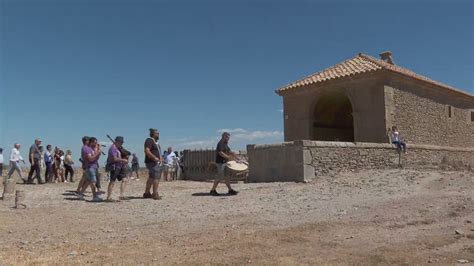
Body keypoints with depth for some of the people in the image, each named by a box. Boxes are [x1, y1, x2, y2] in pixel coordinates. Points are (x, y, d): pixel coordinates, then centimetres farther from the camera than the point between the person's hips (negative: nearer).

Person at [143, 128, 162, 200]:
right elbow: (147, 151, -25)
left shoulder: (155, 141, 18)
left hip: (156, 162, 11)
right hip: (152, 162, -11)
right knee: (156, 177, -14)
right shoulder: (149, 140, -13)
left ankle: (146, 193, 22)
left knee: (151, 178, 14)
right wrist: (155, 158, -25)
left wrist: (160, 157, 15)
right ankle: (155, 194, -13)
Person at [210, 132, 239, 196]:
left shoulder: (225, 144, 18)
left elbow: (230, 152, 20)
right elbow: (220, 153, -25)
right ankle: (213, 190, 2)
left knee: (227, 176, 8)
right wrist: (229, 158, -29)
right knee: (219, 176, -7)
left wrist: (237, 159, 13)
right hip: (220, 162, -10)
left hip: (224, 162, 10)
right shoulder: (220, 143, -12)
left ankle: (230, 190, 11)